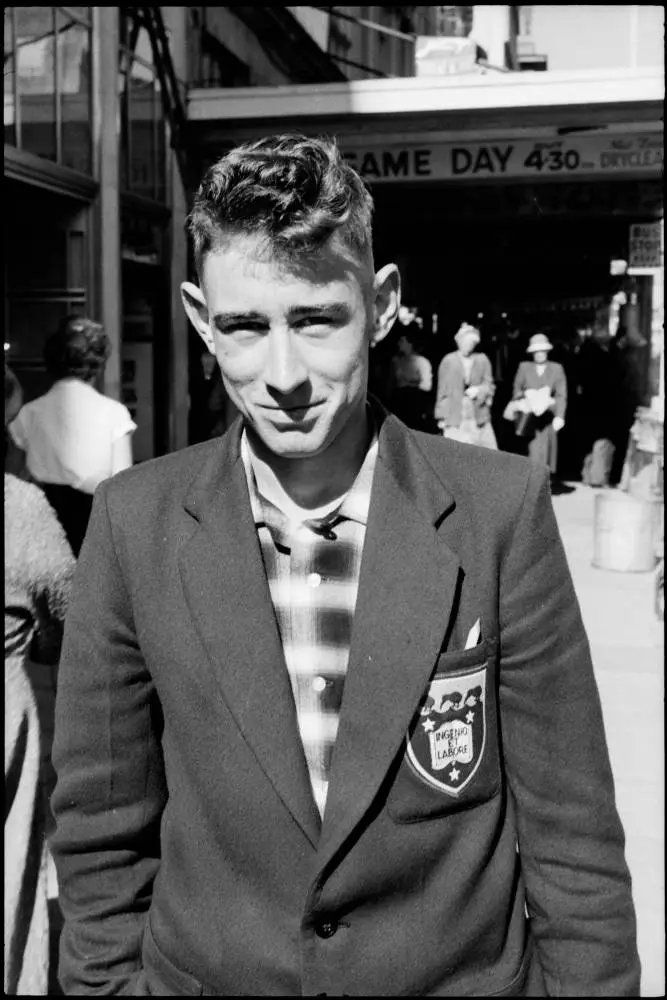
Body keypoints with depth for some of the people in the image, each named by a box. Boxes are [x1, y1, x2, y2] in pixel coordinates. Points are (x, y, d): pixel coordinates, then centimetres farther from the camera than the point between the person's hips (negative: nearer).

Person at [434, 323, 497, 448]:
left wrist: (479, 390, -14)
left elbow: (489, 385, 10)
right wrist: (441, 416, 4)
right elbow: (442, 389, 7)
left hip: (479, 415, 2)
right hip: (455, 416, -2)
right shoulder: (448, 360, 5)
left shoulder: (482, 360, 8)